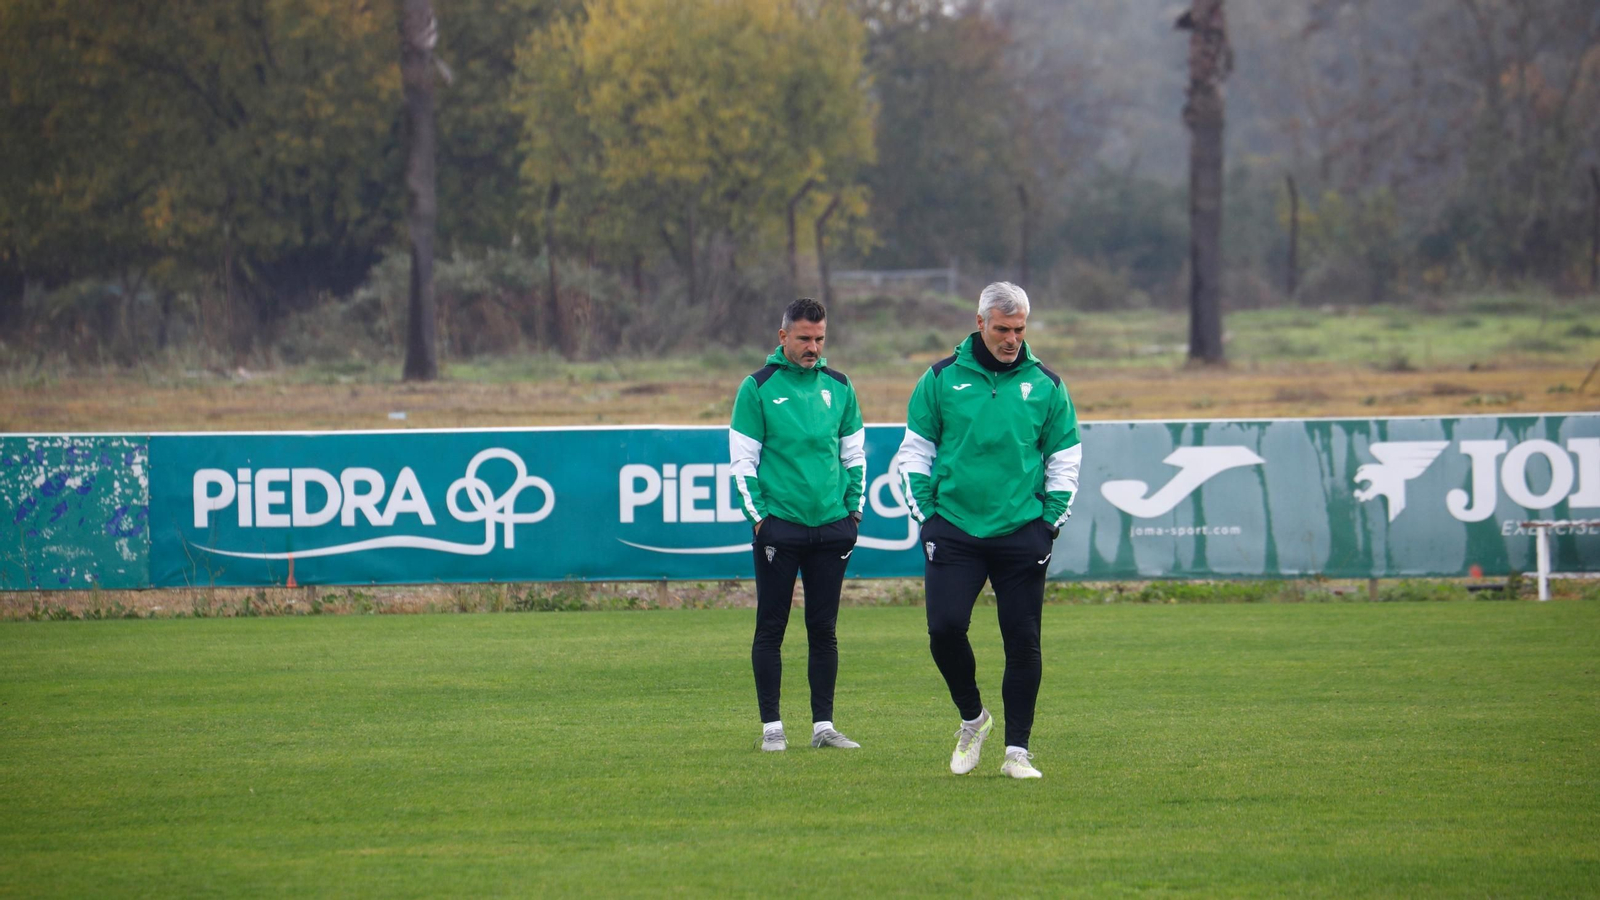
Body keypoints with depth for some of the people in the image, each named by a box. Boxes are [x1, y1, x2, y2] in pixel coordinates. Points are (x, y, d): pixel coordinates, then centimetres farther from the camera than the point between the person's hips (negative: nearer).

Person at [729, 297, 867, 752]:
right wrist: (758, 516, -8)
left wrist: (854, 510, 7)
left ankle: (823, 725, 11)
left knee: (824, 629, 6)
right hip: (779, 527, -3)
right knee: (771, 629, 0)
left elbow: (855, 453, 16)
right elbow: (742, 460, -1)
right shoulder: (758, 387, -2)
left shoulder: (838, 386, 9)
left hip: (831, 527, 3)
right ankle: (771, 727, 5)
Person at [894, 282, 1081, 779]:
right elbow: (915, 451, 9)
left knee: (1023, 641, 0)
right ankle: (972, 718, 13)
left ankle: (1017, 750, 8)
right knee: (945, 627, -12)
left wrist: (1051, 522, 2)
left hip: (1022, 533, 1)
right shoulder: (942, 379, 3)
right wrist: (925, 515, 1)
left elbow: (1065, 458, 11)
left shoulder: (1046, 385, 6)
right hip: (954, 529, -1)